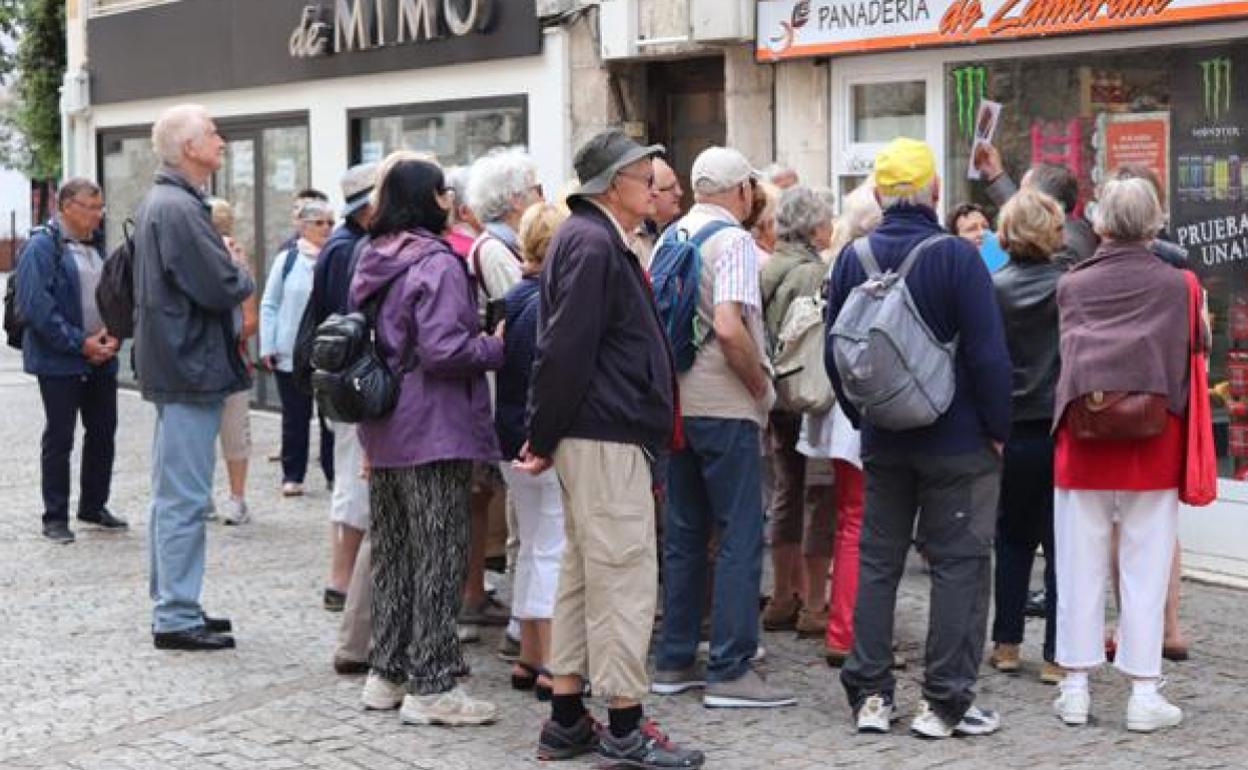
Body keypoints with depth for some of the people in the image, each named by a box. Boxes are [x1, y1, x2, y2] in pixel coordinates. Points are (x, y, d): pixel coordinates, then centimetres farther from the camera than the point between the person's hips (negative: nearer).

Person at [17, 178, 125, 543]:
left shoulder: (97, 245, 12)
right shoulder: (42, 247, -11)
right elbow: (37, 307, -18)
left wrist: (113, 333, -4)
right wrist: (80, 344, -19)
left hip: (101, 359, 7)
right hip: (59, 361, -7)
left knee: (103, 433, 12)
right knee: (59, 437, 1)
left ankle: (94, 506, 26)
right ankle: (55, 516, 9)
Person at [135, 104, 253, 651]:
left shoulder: (157, 203, 14)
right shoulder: (179, 208, -20)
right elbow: (222, 288, -23)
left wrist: (227, 271, 5)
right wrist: (243, 277, -3)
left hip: (172, 363, 11)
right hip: (191, 366, -11)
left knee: (173, 493, 16)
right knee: (184, 497, -6)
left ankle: (173, 604, 25)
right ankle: (178, 619, -1)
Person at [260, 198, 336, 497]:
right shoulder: (287, 260, 1)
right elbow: (269, 305, 5)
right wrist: (267, 348, -1)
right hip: (291, 354, 0)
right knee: (295, 417, 8)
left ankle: (334, 473, 16)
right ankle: (292, 475, 17)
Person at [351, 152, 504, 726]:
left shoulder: (372, 261, 11)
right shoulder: (437, 264, -15)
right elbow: (443, 350, -22)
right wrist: (497, 346, -7)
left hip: (383, 434, 9)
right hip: (433, 435, -8)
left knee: (392, 555, 16)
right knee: (438, 557, -2)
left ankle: (387, 674, 24)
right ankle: (431, 686, 1)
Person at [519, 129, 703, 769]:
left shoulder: (596, 240, 18)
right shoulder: (592, 244, -15)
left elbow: (566, 349, 20)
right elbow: (566, 352, -20)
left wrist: (546, 437, 17)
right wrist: (544, 440, -15)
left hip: (596, 436, 11)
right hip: (607, 438, -11)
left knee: (583, 574, 13)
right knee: (624, 575, -6)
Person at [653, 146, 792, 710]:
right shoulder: (733, 240, -12)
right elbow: (729, 328, -23)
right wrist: (762, 386, -11)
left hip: (676, 402, 8)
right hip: (725, 405, -8)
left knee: (683, 533, 14)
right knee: (741, 536, -2)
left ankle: (674, 662, 19)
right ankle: (730, 670, -1)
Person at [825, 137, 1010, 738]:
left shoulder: (853, 258, 1)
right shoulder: (956, 256, -14)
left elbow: (835, 352, 8)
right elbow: (988, 355, -14)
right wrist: (997, 429, -3)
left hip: (882, 440, 5)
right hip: (956, 441, -5)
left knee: (876, 562, 13)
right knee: (959, 564, 3)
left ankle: (870, 694, 14)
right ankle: (944, 702, 3)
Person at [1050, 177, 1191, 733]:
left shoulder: (1071, 286, -1)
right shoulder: (1177, 287, -4)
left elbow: (1066, 358, 8)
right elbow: (1187, 363, 3)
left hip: (1082, 444, 1)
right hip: (1153, 447, -1)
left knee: (1081, 569, 9)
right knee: (1145, 571, 4)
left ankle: (1076, 688, 14)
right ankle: (1144, 694, 7)